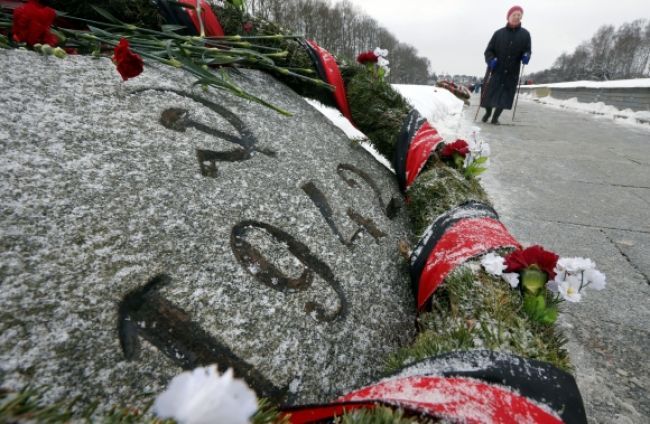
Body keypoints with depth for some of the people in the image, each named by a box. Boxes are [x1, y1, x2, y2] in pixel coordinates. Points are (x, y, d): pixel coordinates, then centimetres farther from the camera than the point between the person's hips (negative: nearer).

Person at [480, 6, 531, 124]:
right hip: (495, 69, -1)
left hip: (512, 72, 2)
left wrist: (526, 56, -15)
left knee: (505, 96, -2)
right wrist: (491, 60, -17)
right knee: (489, 93, 1)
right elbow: (488, 50, 3)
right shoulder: (499, 33, 3)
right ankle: (488, 112, 29)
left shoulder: (525, 34, 7)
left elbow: (527, 50, 9)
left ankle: (495, 117, 11)